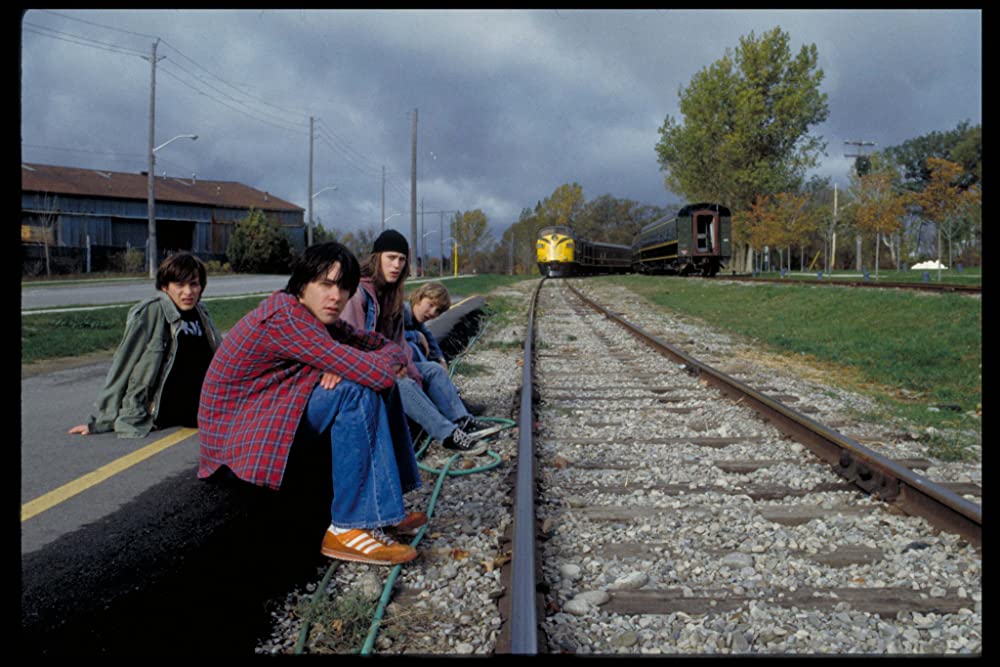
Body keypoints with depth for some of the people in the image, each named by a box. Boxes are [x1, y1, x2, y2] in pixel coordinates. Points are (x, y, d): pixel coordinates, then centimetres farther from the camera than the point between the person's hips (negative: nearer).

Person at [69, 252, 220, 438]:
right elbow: (123, 365, -7)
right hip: (169, 408, -9)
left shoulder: (200, 313, 11)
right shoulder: (151, 313, -10)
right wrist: (102, 421, -3)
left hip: (205, 402, 9)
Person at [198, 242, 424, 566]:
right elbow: (376, 371, -32)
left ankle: (384, 504, 7)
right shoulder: (284, 319, -25)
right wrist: (392, 357, -9)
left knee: (381, 383, 5)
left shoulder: (314, 316, 5)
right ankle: (348, 527, -21)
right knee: (358, 392, -26)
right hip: (236, 434, -10)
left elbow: (387, 346, 6)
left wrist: (393, 358, -17)